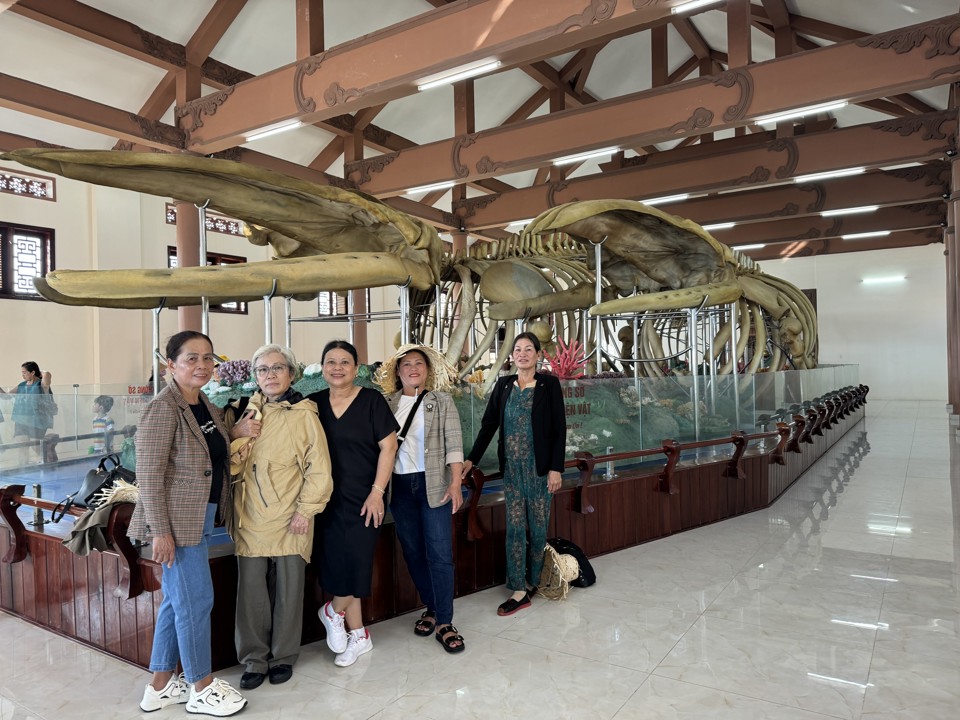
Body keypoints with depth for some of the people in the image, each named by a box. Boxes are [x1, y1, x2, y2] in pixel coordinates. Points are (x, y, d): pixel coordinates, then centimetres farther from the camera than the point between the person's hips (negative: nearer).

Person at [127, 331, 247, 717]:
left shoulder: (206, 406, 9)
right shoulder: (163, 409, -17)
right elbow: (149, 475, -19)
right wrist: (160, 530, -20)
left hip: (198, 519, 9)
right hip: (175, 521, -9)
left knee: (177, 600, 16)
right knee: (197, 600, 1)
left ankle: (160, 685, 30)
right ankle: (202, 688, 18)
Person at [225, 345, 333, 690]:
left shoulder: (304, 414, -4)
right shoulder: (241, 411, 10)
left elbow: (319, 469, -5)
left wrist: (306, 510, -10)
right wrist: (235, 435, -7)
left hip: (289, 519, -3)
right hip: (249, 518, 3)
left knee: (288, 590, 8)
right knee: (251, 590, 6)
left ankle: (283, 657, 26)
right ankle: (254, 659, 23)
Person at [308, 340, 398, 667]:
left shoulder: (371, 400, -5)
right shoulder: (313, 404, 5)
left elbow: (388, 446, -7)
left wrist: (377, 492, -12)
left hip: (363, 499, -3)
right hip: (327, 500, 3)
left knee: (356, 563, -4)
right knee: (336, 564, 4)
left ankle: (333, 611, 26)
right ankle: (358, 635, 21)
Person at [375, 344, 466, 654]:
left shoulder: (441, 400, 0)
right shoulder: (387, 403, 6)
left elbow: (453, 442, -5)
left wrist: (456, 483, -12)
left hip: (433, 484, -3)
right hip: (399, 486, 3)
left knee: (440, 553, -3)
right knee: (412, 551, 12)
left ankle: (444, 622, 7)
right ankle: (430, 607, 30)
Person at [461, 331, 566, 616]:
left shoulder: (549, 384, -3)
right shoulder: (503, 385, 6)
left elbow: (559, 428, -5)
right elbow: (488, 425, 8)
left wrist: (556, 468, -10)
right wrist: (471, 459, 3)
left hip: (539, 467, -3)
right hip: (512, 468, 3)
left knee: (538, 527, 6)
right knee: (515, 527, 3)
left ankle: (532, 581, 24)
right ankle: (518, 590, 9)